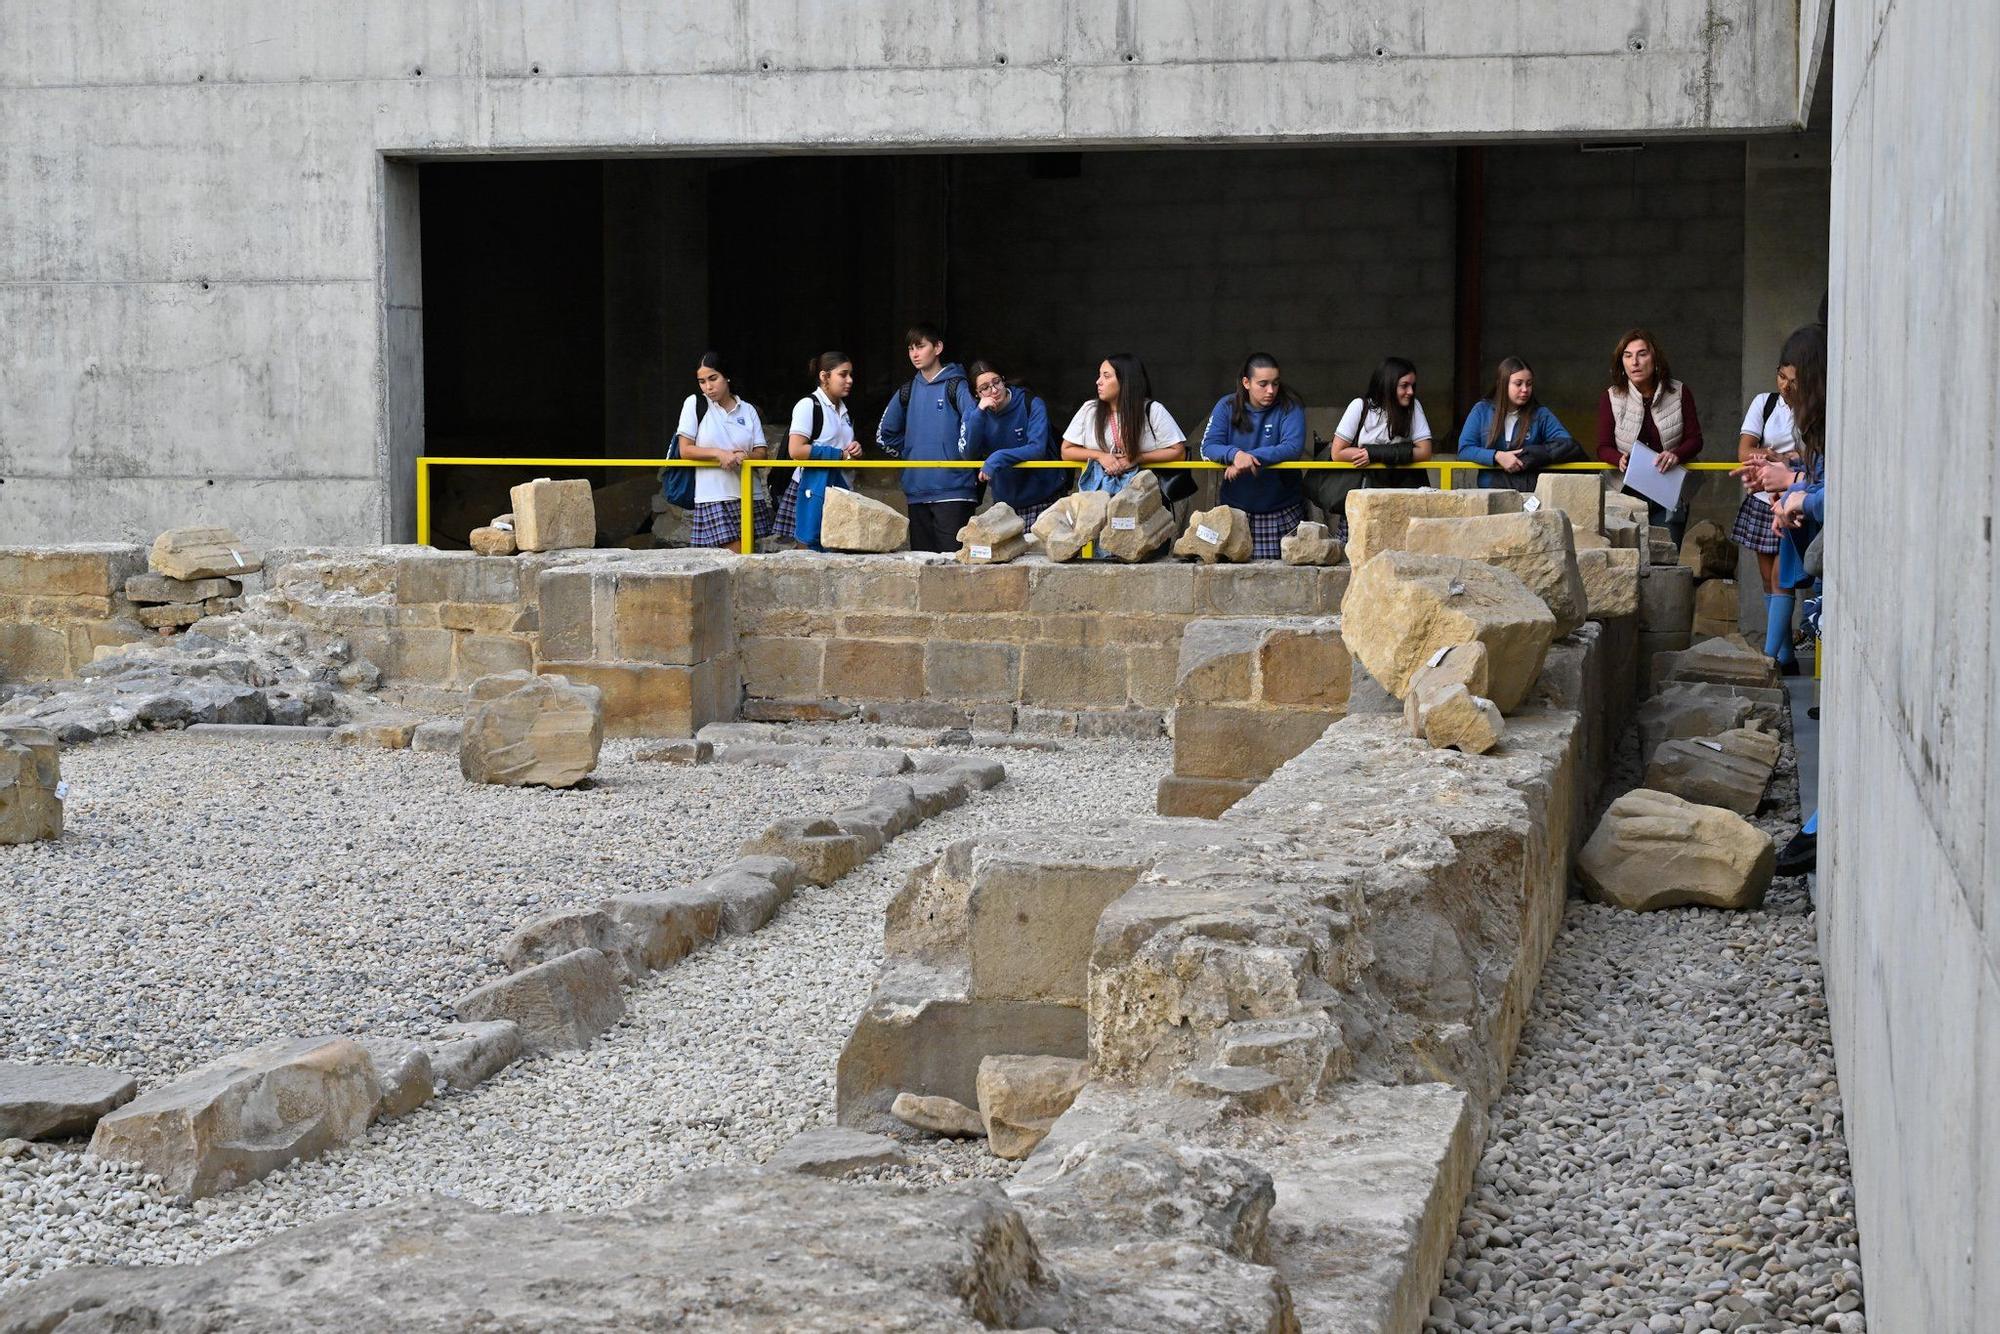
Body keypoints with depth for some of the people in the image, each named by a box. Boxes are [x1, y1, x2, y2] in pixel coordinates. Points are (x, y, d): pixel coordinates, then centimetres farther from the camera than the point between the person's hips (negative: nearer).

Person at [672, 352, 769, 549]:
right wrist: (719, 453, -16)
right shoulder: (694, 404, 3)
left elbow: (761, 453, 7)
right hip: (714, 497, -4)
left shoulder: (748, 410, 11)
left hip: (749, 494, 4)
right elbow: (685, 450, -2)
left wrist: (743, 456, -15)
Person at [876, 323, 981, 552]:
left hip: (953, 490, -6)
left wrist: (962, 453, -10)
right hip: (917, 490, 6)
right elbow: (885, 434, 24)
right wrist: (909, 453, 16)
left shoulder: (955, 386, -2)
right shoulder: (908, 391, 15)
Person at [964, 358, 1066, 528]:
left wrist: (998, 458, -32)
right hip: (1006, 500, 3)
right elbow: (969, 454, -10)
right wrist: (979, 414, -20)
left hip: (1044, 497, -3)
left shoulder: (1031, 404, -10)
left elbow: (1038, 448, -21)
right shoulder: (977, 414, 2)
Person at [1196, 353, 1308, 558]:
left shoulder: (1289, 408, -4)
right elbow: (1208, 447, -7)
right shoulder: (1227, 406, 1)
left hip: (1282, 512, -1)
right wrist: (1235, 454, -29)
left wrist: (1251, 456, -26)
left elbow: (1293, 447, -16)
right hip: (1236, 508, 1)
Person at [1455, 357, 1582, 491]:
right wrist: (1497, 456, -15)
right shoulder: (1482, 410, 8)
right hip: (1491, 486, -1)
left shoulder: (1541, 414, 9)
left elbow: (1567, 444, -2)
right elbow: (1464, 449, 1)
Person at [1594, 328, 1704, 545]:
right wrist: (1620, 460, -23)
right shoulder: (1611, 397, 3)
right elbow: (1603, 448, 1)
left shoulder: (1679, 393, 3)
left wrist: (1676, 455, -20)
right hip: (1627, 494, 0)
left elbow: (1695, 440, 2)